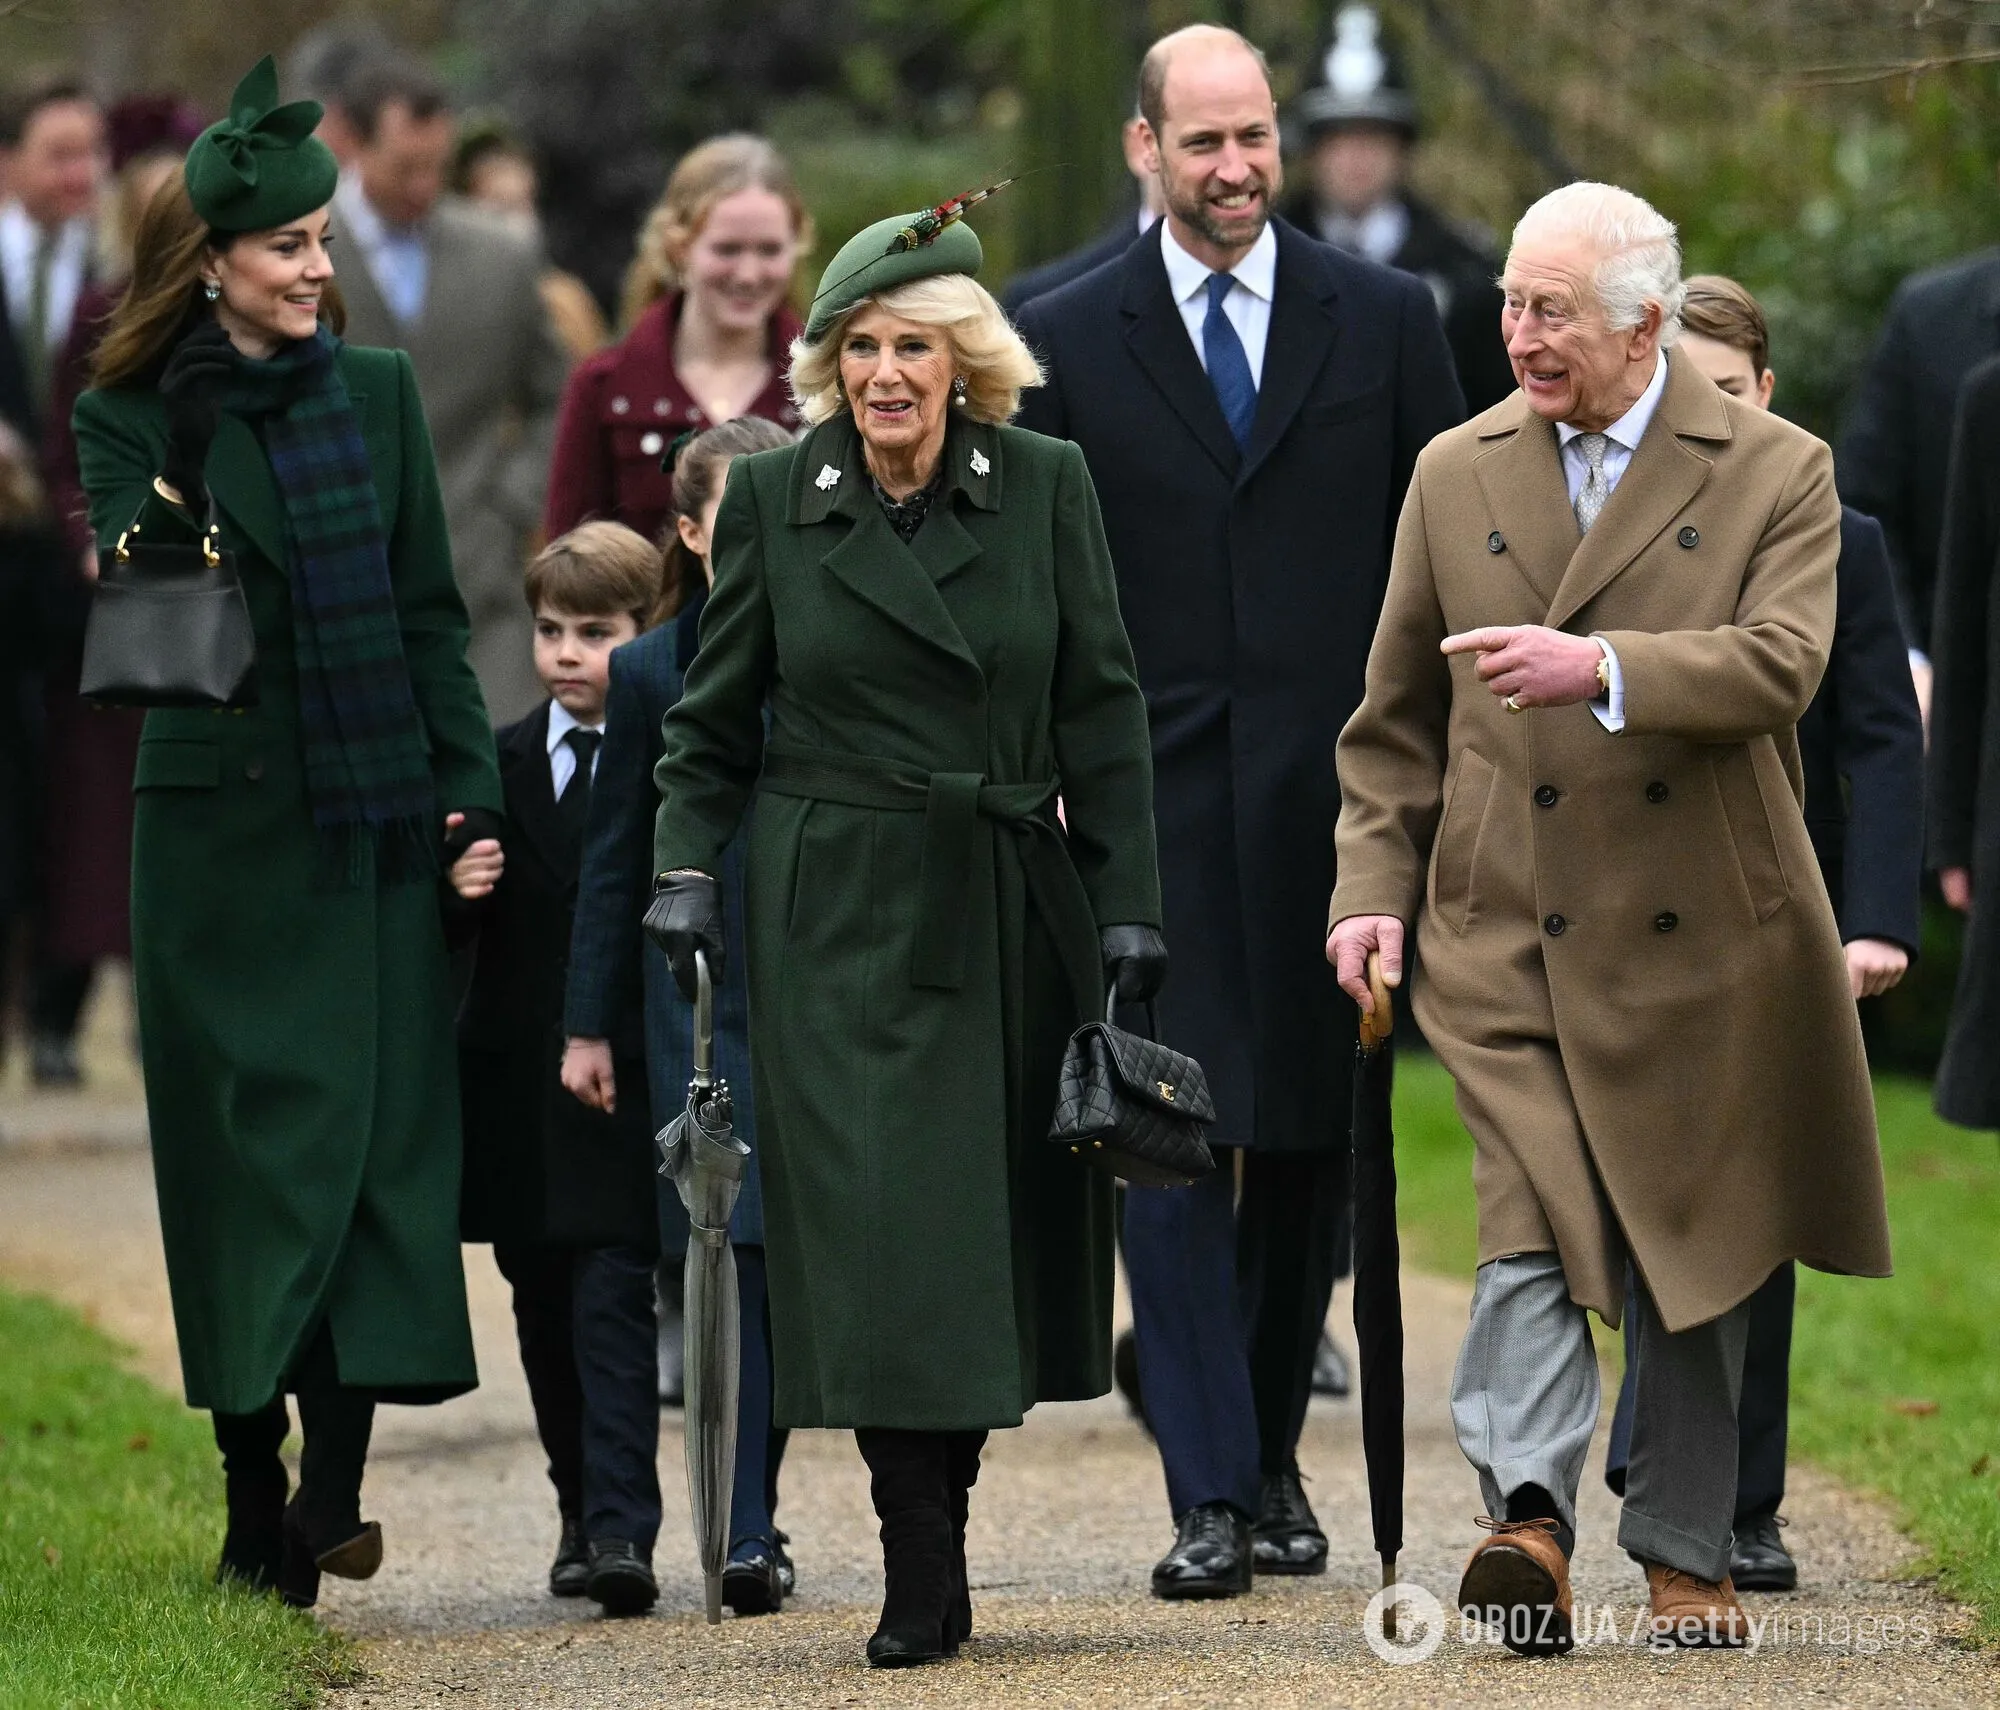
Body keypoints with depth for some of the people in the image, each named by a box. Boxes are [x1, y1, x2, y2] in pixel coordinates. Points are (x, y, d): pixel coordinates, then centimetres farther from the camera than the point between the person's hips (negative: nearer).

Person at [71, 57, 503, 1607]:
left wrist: (470, 789, 4)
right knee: (251, 1147, -1)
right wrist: (189, 449, -24)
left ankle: (334, 1484, -7)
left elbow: (431, 611, 11)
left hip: (380, 832, 3)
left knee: (381, 1136, -4)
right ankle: (258, 1503, 5)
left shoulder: (378, 394, 9)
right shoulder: (133, 419, -1)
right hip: (225, 828, -3)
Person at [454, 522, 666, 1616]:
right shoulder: (503, 766, 10)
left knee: (614, 1305, -11)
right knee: (546, 1312, 12)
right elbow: (463, 936, 10)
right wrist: (458, 892, -12)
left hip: (632, 1083, -5)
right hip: (522, 1084, 5)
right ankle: (583, 1513, 26)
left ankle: (621, 1529, -14)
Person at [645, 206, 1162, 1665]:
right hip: (840, 916, -2)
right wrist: (688, 869, -4)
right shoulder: (774, 497, 1)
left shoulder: (1046, 486, 2)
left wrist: (1128, 901, -2)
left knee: (1003, 1228, 4)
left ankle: (943, 1528, 17)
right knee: (878, 1225, -10)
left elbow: (1103, 711, 3)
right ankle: (921, 1578, -8)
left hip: (1010, 913, 2)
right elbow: (715, 719, 9)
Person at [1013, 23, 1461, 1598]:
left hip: (1335, 794, 1)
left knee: (1311, 1141, 8)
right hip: (1152, 802, -1)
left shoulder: (1384, 320, 6)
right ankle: (1210, 1495, -9)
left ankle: (1274, 1457, 22)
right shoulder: (1066, 339, 4)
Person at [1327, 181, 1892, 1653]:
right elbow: (1397, 716, 14)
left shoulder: (1775, 473, 1)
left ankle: (1686, 1558, 18)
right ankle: (1529, 1521, -27)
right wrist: (1375, 887, 5)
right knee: (1529, 1232, -16)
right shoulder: (1456, 476, 9)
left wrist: (1601, 667, -28)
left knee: (1695, 1257, 8)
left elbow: (1781, 664, -16)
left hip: (1700, 937, 0)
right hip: (1508, 935, 1)